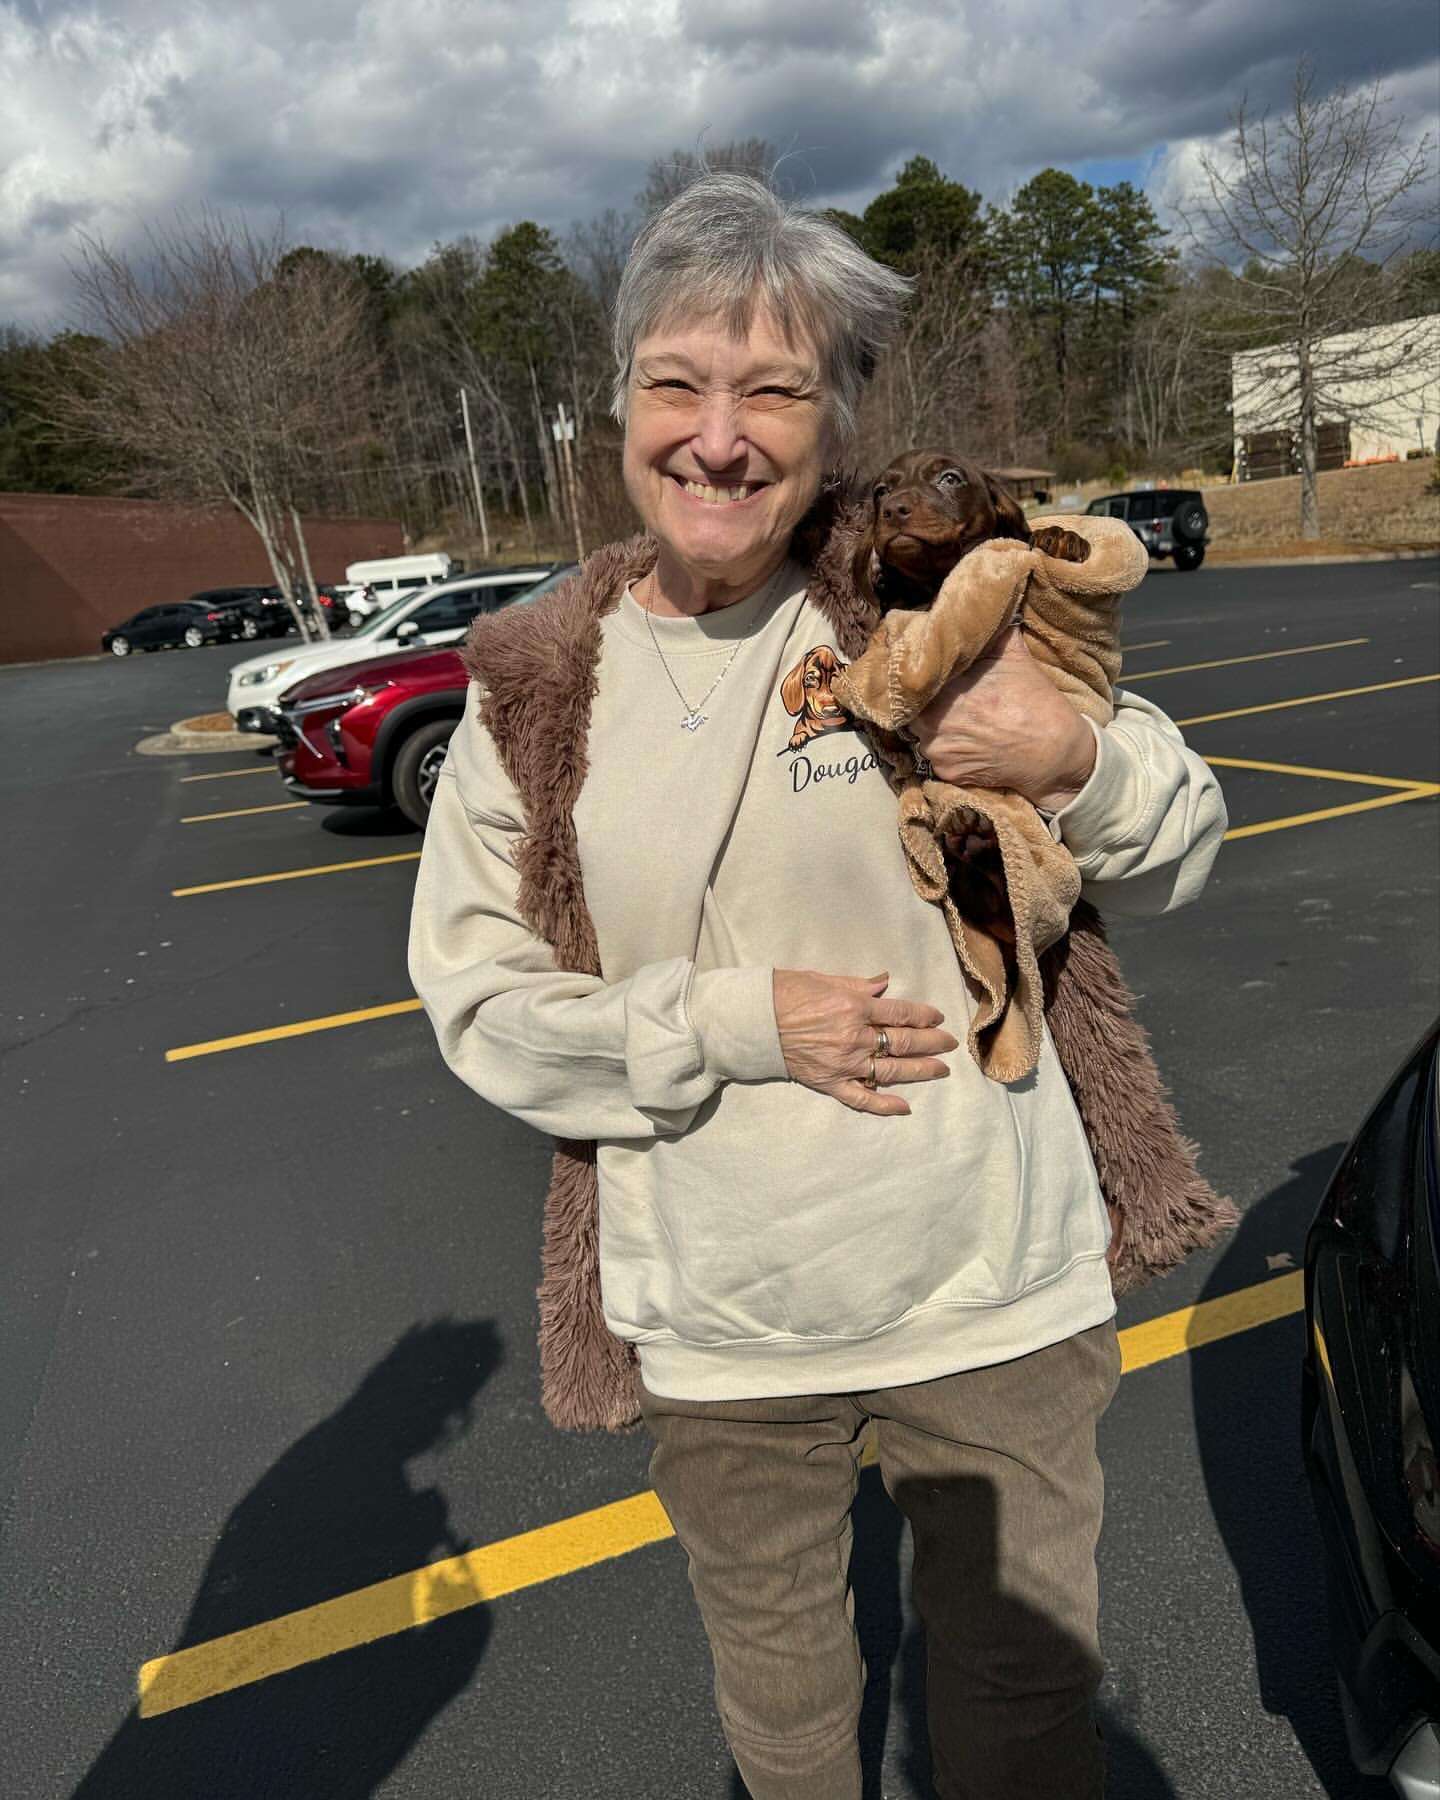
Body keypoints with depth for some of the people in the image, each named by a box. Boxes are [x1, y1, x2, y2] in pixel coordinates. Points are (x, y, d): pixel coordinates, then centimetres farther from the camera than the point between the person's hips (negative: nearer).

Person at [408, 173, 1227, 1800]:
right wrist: (738, 1021, -17)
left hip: (992, 1296, 0)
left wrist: (1078, 760, -23)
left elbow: (1179, 860, 0)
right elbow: (473, 997, -4)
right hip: (717, 1325, 1)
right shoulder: (534, 684, -5)